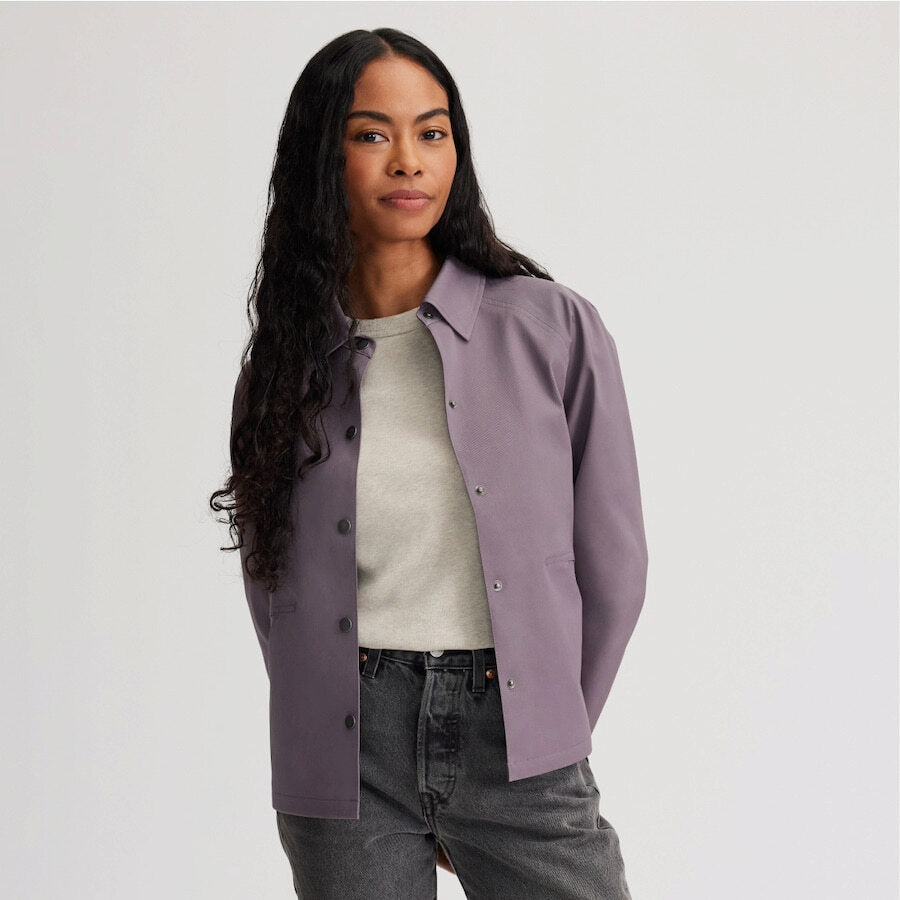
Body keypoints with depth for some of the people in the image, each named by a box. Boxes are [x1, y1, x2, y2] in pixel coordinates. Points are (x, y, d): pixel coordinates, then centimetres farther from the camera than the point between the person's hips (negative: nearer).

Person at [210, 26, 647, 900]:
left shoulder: (555, 328, -2)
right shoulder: (282, 365, 5)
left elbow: (612, 563, 3)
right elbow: (270, 583, 10)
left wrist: (550, 742, 5)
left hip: (514, 739, -1)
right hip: (348, 760, 1)